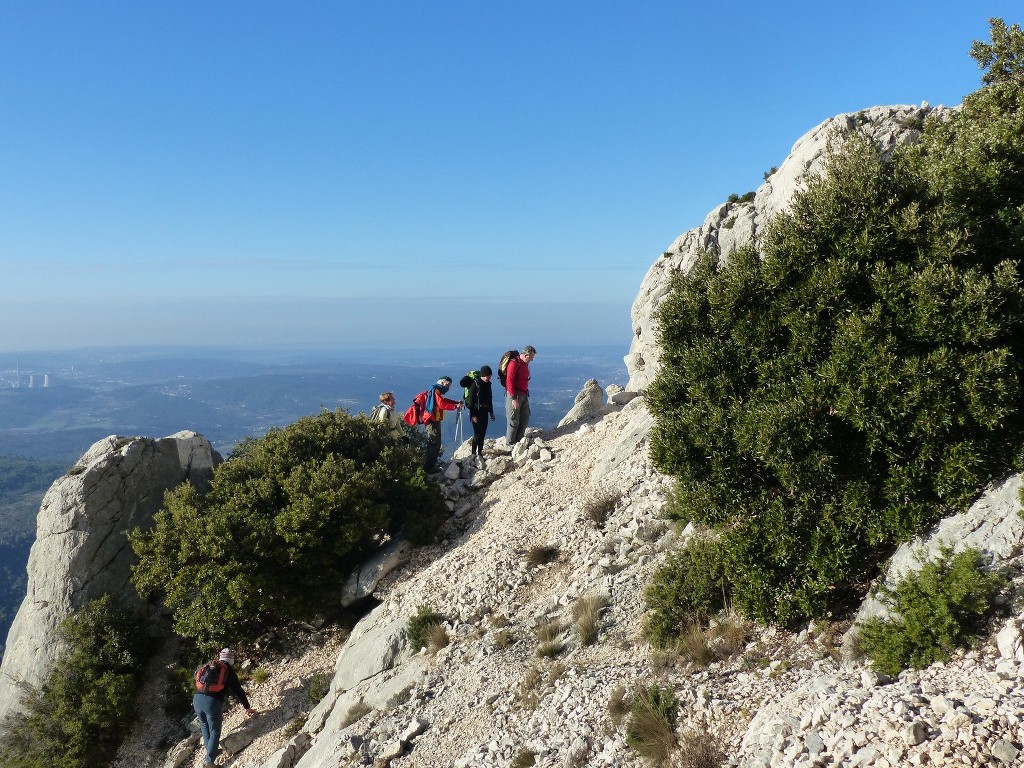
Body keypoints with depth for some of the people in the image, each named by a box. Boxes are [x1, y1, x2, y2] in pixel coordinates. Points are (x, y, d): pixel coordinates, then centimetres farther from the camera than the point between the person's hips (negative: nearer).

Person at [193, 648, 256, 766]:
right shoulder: (229, 671, 10)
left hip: (197, 699, 4)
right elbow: (239, 691, 13)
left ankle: (211, 750, 37)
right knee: (215, 733, 10)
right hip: (213, 703, -4)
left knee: (205, 727, 28)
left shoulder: (207, 668, 23)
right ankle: (209, 761, 6)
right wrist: (247, 708, 23)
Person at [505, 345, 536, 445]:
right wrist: (513, 398, -22)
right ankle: (510, 443, 4)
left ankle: (518, 440, 21)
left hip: (524, 395, 9)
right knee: (514, 421, -4)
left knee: (525, 419, 12)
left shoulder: (525, 364, 13)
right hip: (514, 395, -9)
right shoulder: (514, 363, -15)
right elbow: (509, 381, -19)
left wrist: (526, 394, 15)